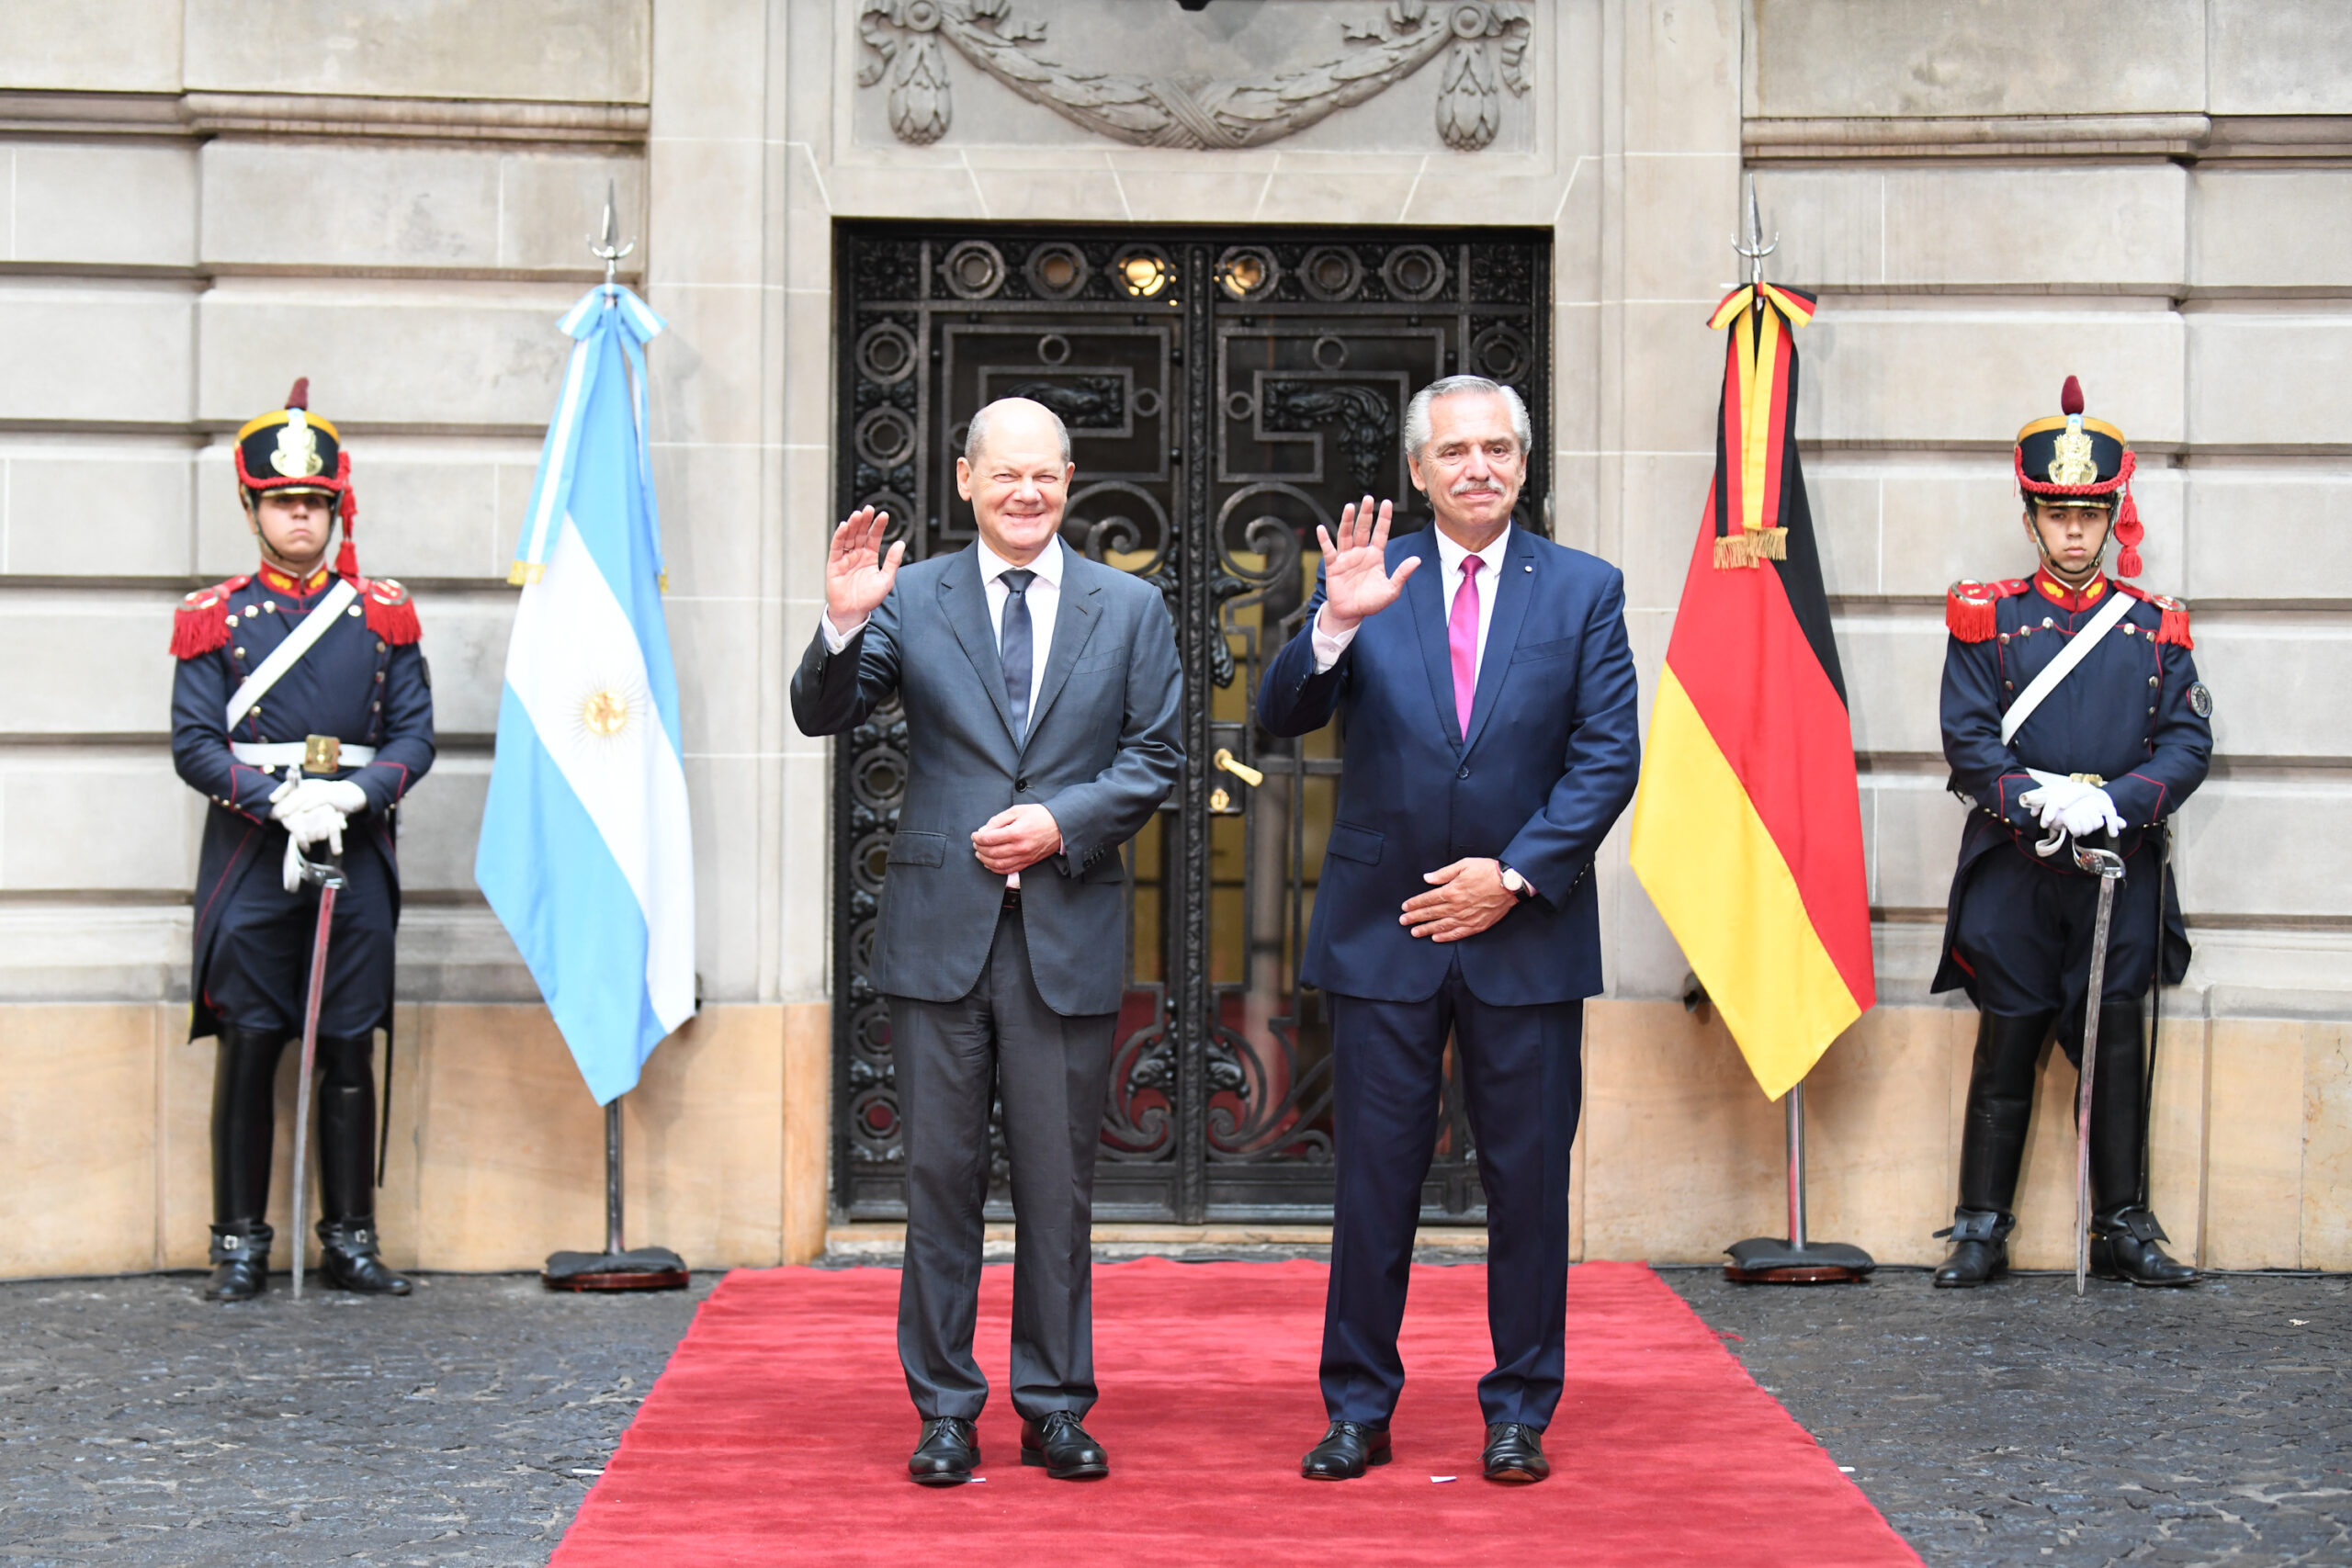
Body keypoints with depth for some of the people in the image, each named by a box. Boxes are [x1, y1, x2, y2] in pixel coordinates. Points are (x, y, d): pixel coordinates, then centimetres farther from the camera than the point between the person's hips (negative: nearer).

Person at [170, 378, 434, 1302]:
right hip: (251, 859, -1)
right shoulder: (216, 619, 5)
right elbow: (194, 743, -2)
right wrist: (281, 801, -16)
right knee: (248, 1046, 0)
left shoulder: (383, 615, 9)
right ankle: (241, 1243, 7)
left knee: (350, 1049, 4)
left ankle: (350, 1238, 11)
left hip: (357, 856, 1)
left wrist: (352, 794, -13)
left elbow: (414, 736, 5)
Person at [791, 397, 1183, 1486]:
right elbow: (822, 716, -4)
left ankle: (1055, 1408, 17)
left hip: (1068, 934, 0)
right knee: (940, 1179, 5)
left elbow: (1156, 758, 5)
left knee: (1058, 1184, 6)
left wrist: (1062, 822, -10)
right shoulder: (910, 599, 5)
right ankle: (944, 1410, 14)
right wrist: (841, 627, -22)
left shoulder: (1131, 609, 7)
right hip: (940, 928, 0)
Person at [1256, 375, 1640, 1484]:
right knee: (1373, 1183, 4)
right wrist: (1335, 625, -24)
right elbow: (1282, 718, -6)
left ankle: (1520, 1414, 16)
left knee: (1528, 1183, 5)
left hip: (1525, 931, 0)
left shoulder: (1585, 590, 4)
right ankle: (1357, 1411, 14)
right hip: (1383, 933, 0)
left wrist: (1515, 875, -10)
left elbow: (1608, 759, -1)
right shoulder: (1366, 583, 4)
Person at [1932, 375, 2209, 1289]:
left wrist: (2114, 801, -15)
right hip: (2013, 870, -1)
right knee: (2006, 1047, 2)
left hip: (2121, 869, 1)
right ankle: (1982, 1230, 9)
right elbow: (1969, 740, -3)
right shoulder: (1986, 621, 5)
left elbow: (2189, 744, 2)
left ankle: (2124, 1229, 14)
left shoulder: (2155, 629, 9)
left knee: (2115, 1049, 5)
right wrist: (2038, 800, -19)